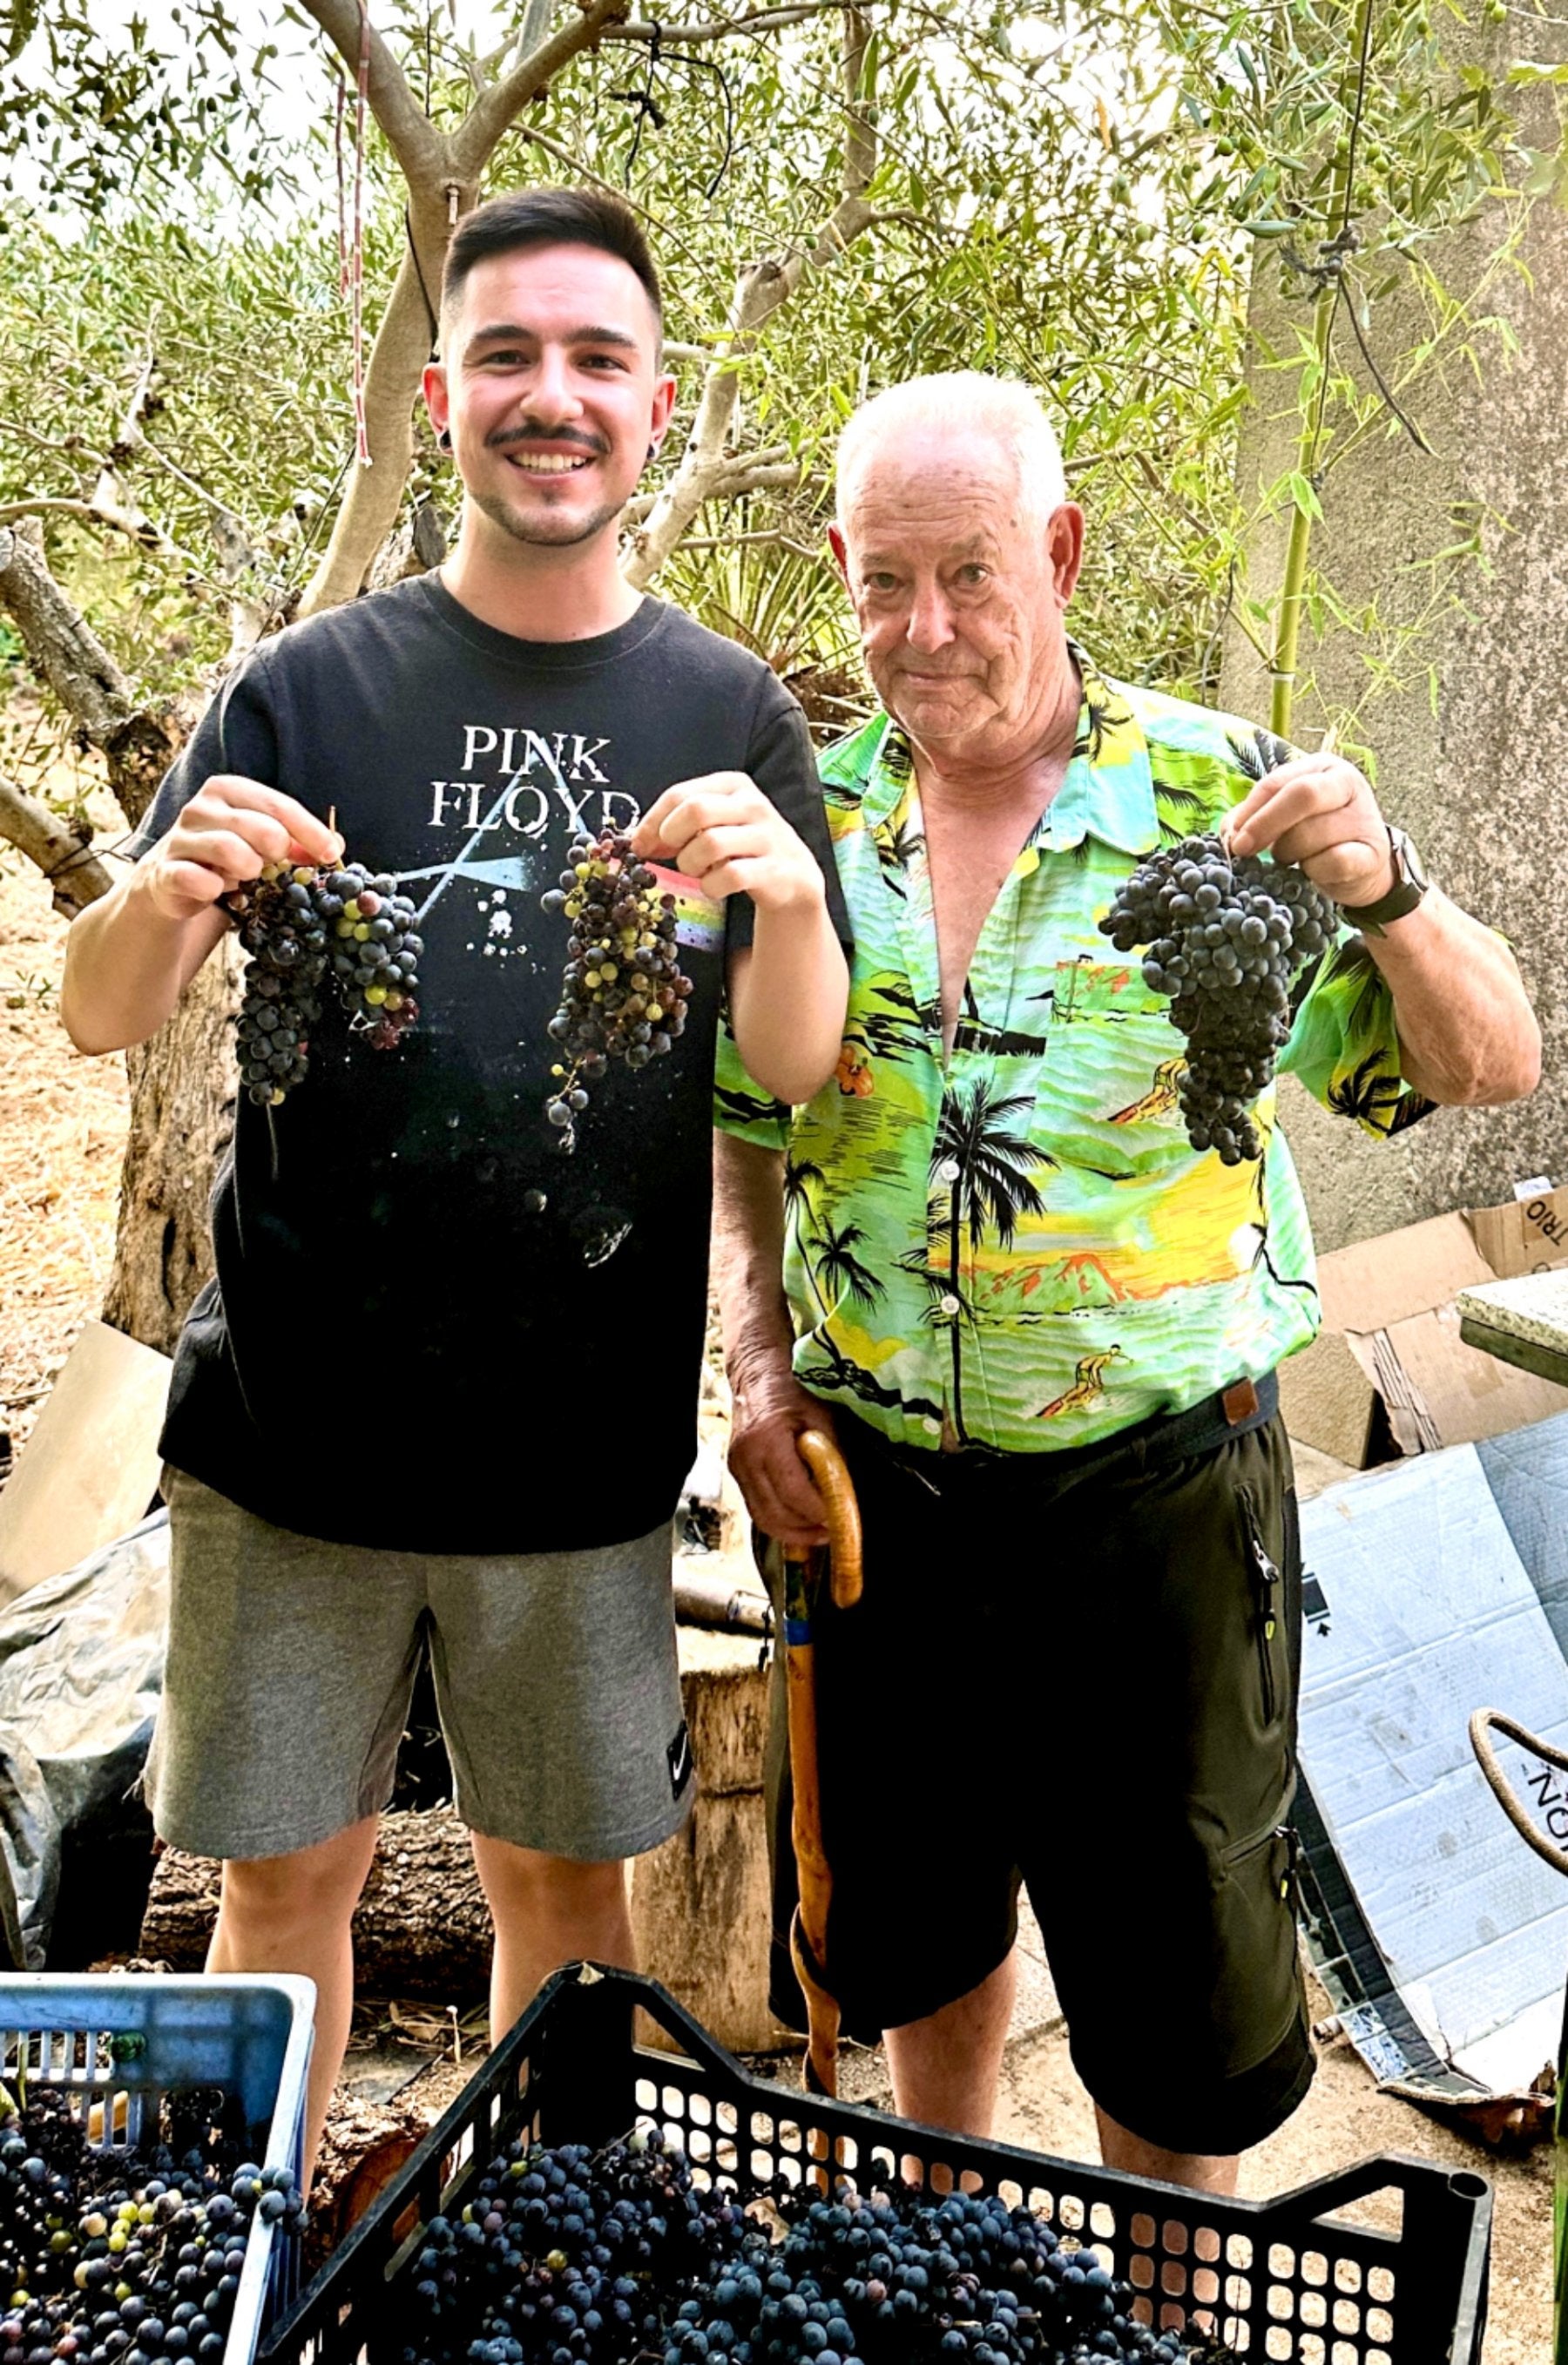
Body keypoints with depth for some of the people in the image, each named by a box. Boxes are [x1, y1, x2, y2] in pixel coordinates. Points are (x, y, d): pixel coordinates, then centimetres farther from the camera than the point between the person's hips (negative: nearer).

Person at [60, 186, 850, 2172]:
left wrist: (786, 903, -27)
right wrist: (167, 895, -26)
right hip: (294, 1418, 0)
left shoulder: (728, 715, 3)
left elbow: (797, 1072, -5)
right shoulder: (312, 689, 0)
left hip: (584, 1442, 1)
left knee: (565, 1877, 14)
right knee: (285, 1878, 11)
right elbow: (96, 1019, -3)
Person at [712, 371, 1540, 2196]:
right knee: (915, 1920, 22)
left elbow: (1494, 1070, -10)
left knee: (1171, 1972, 14)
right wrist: (757, 1366, -2)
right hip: (870, 1485, 3)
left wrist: (1383, 892, -29)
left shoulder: (1219, 799, -9)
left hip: (1153, 1491, -3)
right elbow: (738, 1131, 11)